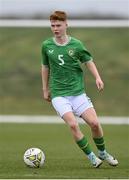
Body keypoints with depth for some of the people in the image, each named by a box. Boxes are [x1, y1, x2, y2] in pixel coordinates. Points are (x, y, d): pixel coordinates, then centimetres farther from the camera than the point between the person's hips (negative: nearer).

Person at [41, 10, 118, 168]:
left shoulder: (76, 45, -1)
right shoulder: (46, 45, 3)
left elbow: (88, 61, 9)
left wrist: (97, 78, -7)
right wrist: (45, 89, 19)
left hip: (78, 92, 1)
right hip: (59, 94, 0)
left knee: (94, 123, -7)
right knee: (73, 124, -20)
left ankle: (102, 153, 19)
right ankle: (91, 157, -6)